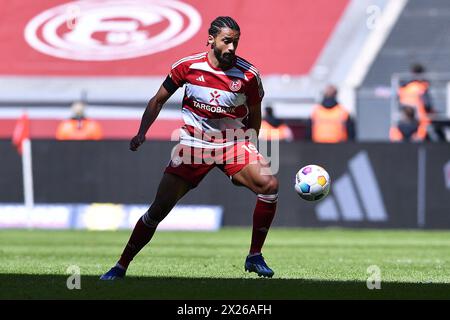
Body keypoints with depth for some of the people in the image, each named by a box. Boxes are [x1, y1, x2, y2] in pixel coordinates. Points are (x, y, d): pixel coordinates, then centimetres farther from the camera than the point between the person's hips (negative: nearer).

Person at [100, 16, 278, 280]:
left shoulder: (249, 75, -8)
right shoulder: (188, 66, -7)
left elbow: (254, 115, 9)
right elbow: (159, 100, 7)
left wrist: (250, 149, 4)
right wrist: (142, 132, -3)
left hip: (233, 143, 0)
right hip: (193, 145, 0)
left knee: (269, 184, -25)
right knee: (159, 208, -7)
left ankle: (255, 257, -11)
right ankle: (121, 266, 8)